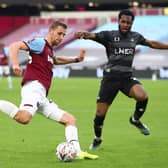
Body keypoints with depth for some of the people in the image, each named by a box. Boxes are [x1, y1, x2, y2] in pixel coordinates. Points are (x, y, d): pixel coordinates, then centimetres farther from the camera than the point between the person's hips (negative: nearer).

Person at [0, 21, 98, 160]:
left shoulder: (49, 50, 29)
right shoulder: (40, 43, 2)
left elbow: (56, 60, 54)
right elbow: (14, 46, -10)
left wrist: (76, 59, 44)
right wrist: (15, 65, -26)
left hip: (42, 98, 10)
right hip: (34, 87, -10)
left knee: (70, 119, 8)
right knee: (24, 118, -39)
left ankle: (77, 152, -3)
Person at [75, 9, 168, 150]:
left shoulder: (135, 37, 7)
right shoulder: (109, 35, -7)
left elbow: (152, 43, 23)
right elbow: (92, 35, -24)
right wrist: (83, 34, -46)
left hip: (127, 77, 2)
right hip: (110, 78, -2)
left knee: (142, 96, -28)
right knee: (100, 114, -1)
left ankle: (135, 120, 3)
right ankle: (97, 139, 28)